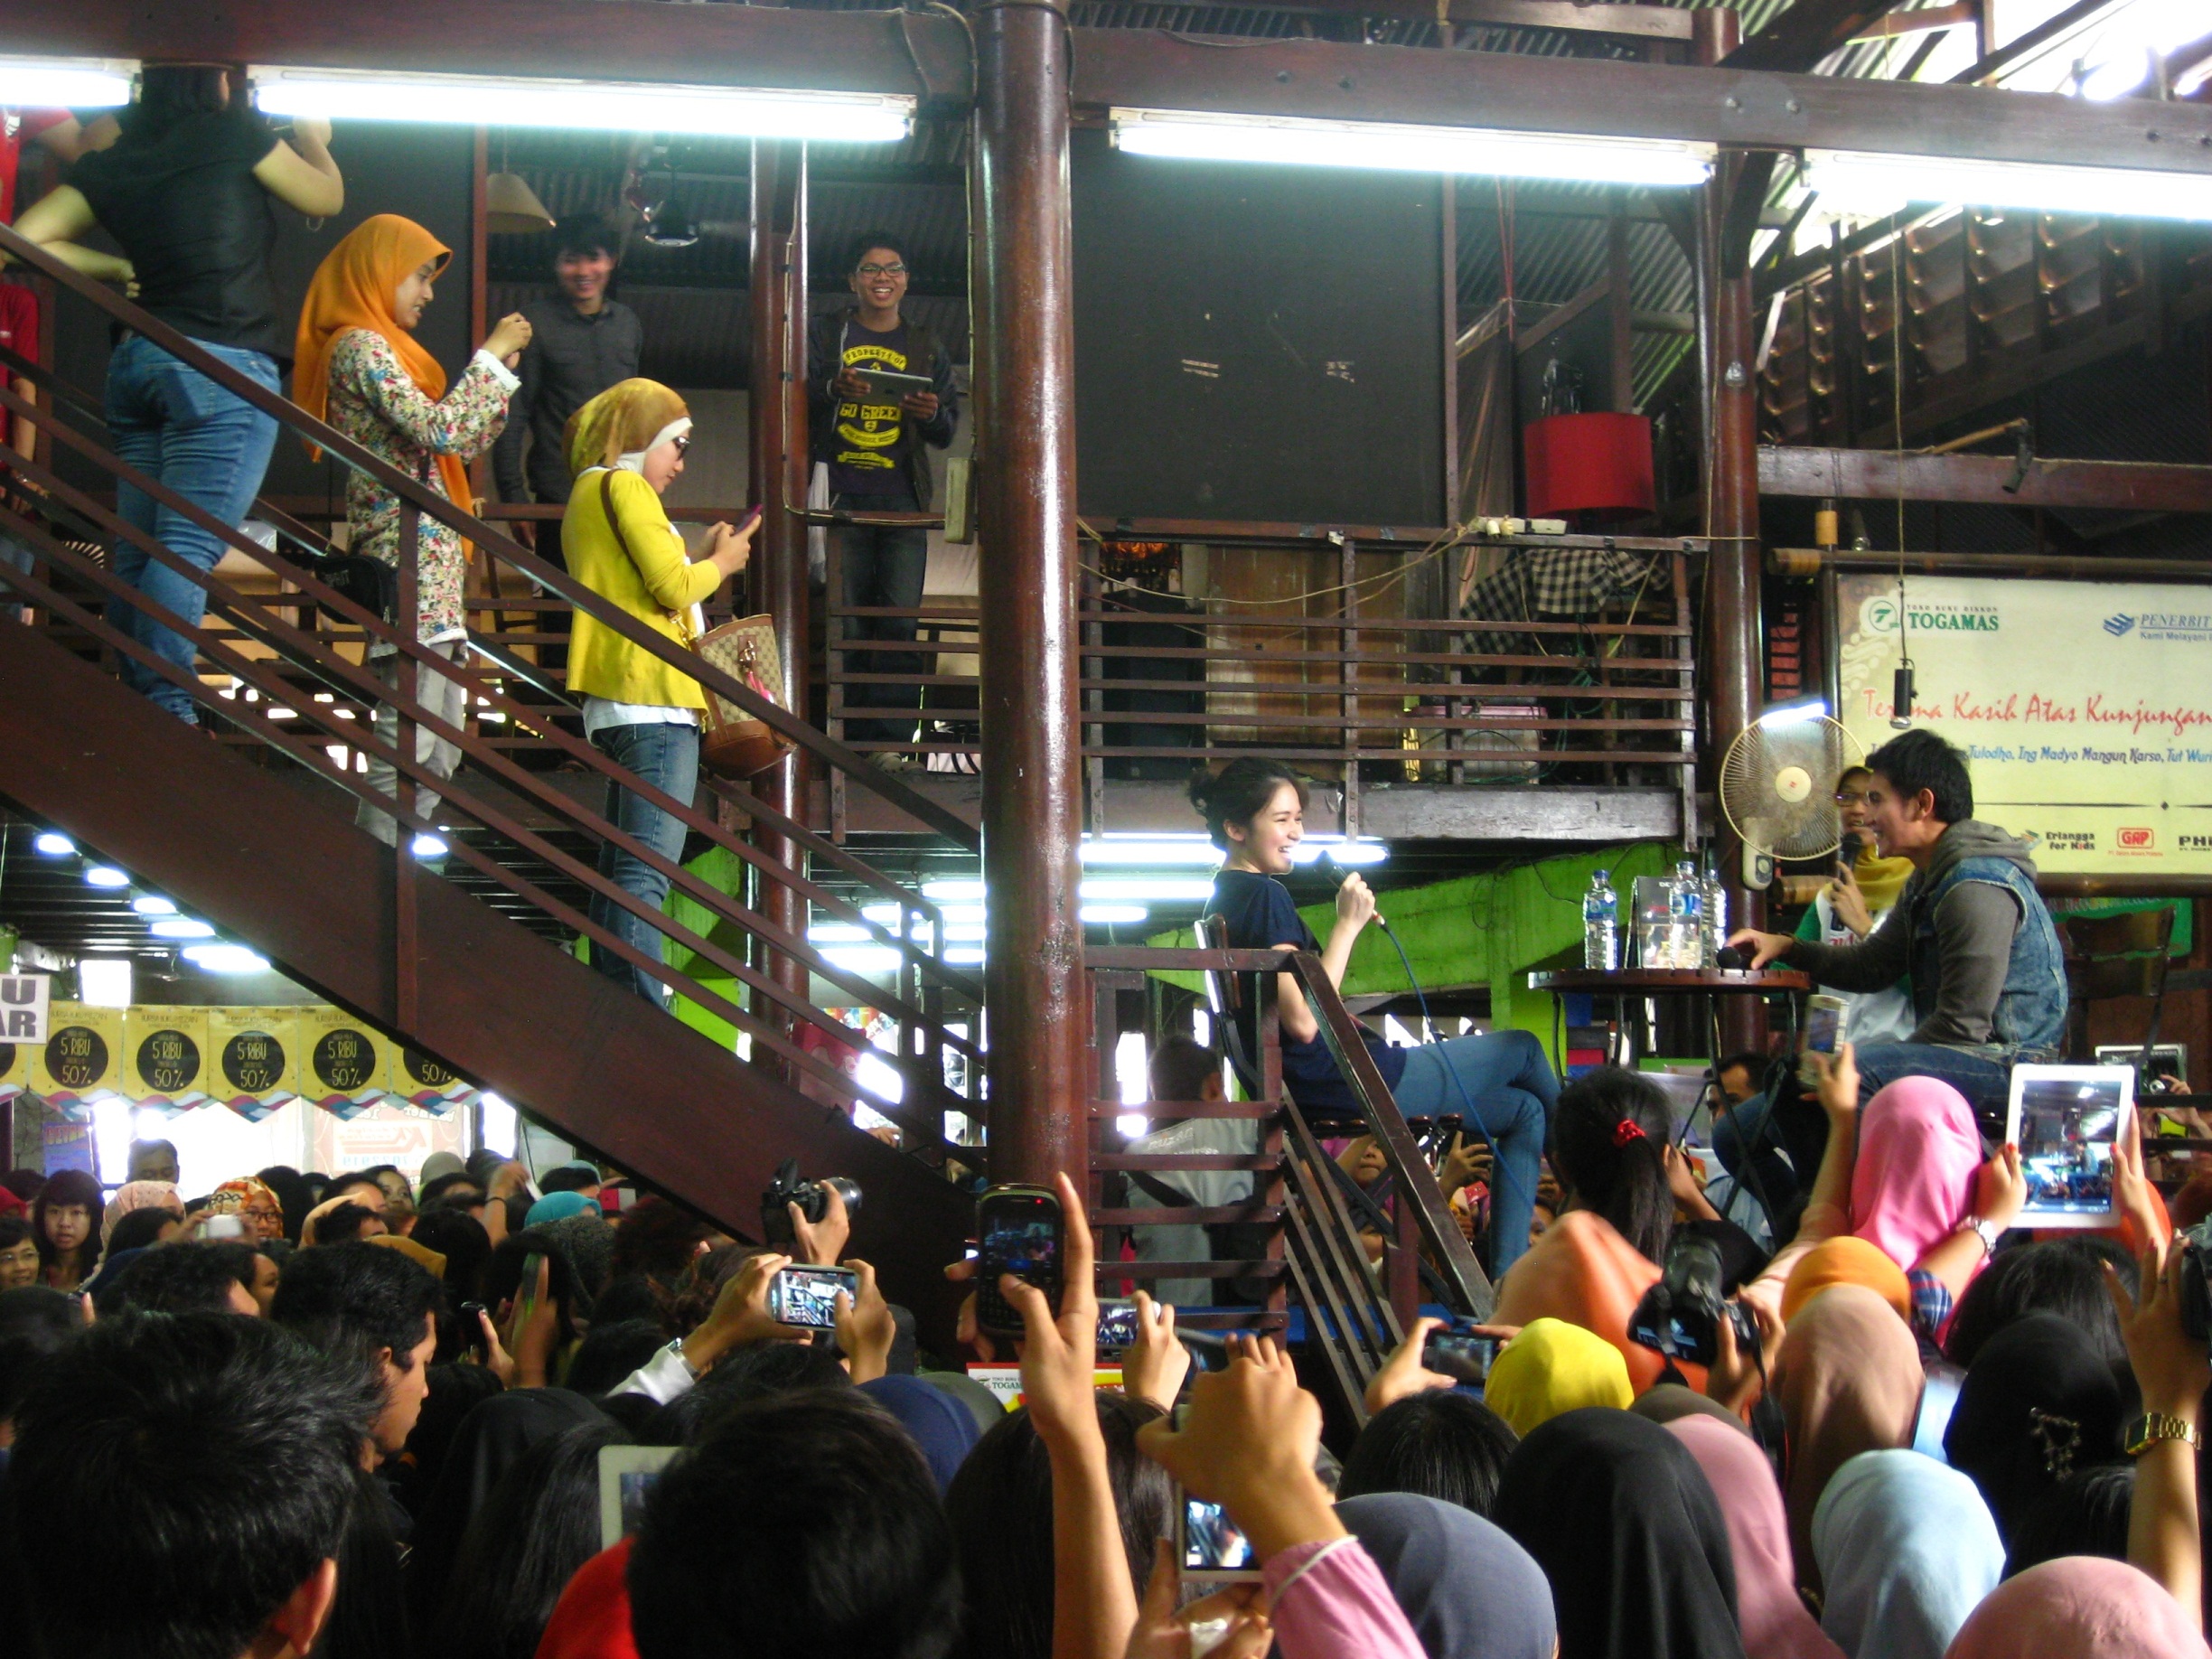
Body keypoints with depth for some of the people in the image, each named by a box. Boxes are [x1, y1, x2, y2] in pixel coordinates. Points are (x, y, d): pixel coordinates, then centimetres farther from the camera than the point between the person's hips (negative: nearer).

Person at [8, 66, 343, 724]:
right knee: (190, 546, -11)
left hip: (136, 361, 6)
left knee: (138, 548, 10)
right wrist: (313, 138, 31)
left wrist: (118, 269, 14)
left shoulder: (110, 164, 12)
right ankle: (166, 713, -16)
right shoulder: (234, 135, -2)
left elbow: (26, 242, 7)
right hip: (222, 365, -6)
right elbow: (327, 198, 12)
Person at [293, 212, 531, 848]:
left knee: (440, 748, 10)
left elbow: (452, 446, 23)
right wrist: (491, 356, -10)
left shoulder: (385, 349, 23)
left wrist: (498, 370, 16)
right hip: (407, 562, -10)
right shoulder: (359, 346, -7)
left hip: (431, 566, 10)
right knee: (409, 741, -13)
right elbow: (438, 431, -19)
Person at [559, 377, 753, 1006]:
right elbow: (672, 588, -12)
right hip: (653, 696, -10)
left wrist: (705, 557, 19)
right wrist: (721, 563, 4)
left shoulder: (588, 491, 25)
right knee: (647, 868, -16)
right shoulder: (623, 484, -4)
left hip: (618, 702, 10)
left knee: (620, 867, 10)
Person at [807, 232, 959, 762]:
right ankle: (850, 736, -4)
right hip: (842, 495, -1)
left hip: (903, 500, 1)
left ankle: (890, 740, -9)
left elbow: (948, 433, 17)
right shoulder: (824, 334, 13)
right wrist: (831, 390, -14)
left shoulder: (925, 345, 18)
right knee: (846, 619, -6)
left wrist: (934, 414, -6)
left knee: (901, 620, -8)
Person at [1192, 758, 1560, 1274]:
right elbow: (1304, 1022, -25)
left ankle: (1507, 1281, 13)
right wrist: (1348, 925, -18)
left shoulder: (1226, 898, 12)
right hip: (1346, 1082, -10)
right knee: (1523, 1049, 9)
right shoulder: (1263, 894, -18)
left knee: (1523, 1110, 17)